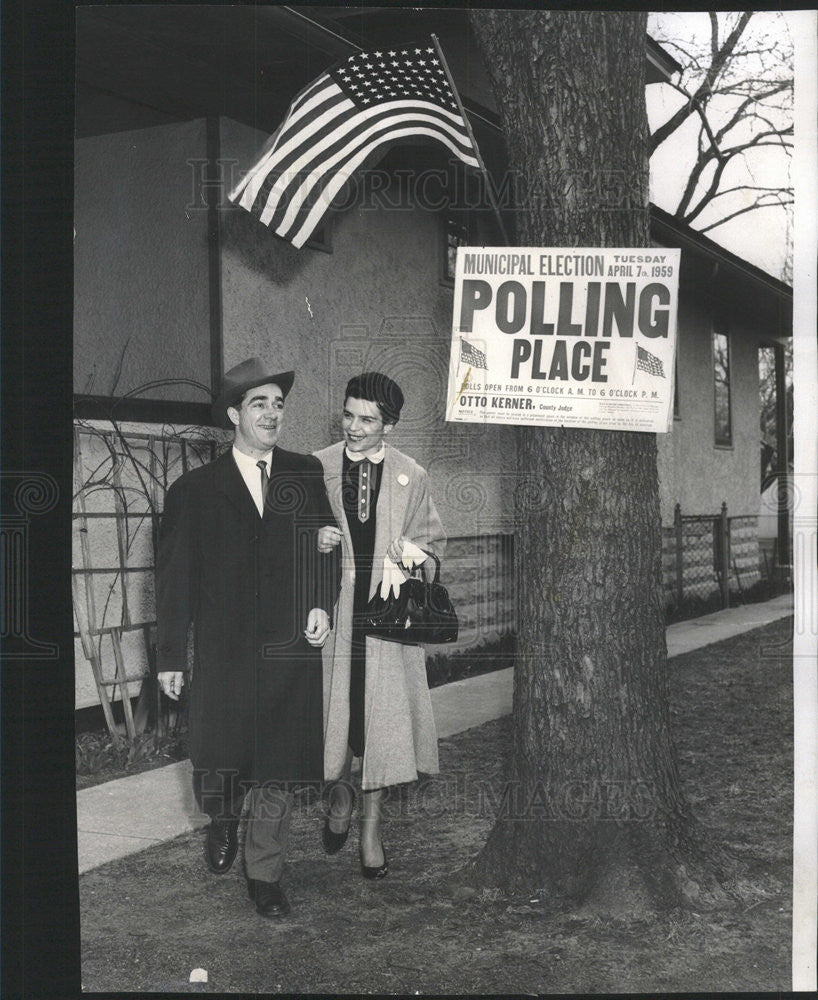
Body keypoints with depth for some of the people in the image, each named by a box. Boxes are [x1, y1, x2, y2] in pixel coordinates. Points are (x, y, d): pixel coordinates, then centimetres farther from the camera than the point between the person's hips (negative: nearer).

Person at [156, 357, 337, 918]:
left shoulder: (307, 474, 8)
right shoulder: (195, 489, 3)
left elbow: (325, 545, 11)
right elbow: (175, 577, 3)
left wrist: (322, 604, -6)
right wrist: (170, 656, 1)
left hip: (291, 646, 1)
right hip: (223, 651, -1)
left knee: (279, 769, 5)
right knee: (218, 760, 4)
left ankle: (265, 874, 22)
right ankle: (223, 823, 38)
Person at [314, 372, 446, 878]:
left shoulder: (412, 477, 2)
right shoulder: (317, 468, 2)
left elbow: (434, 541, 14)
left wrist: (414, 558, -8)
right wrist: (314, 541, -11)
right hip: (333, 607, 0)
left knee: (385, 714, 2)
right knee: (332, 707, 5)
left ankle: (371, 822, 19)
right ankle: (340, 794, 35)